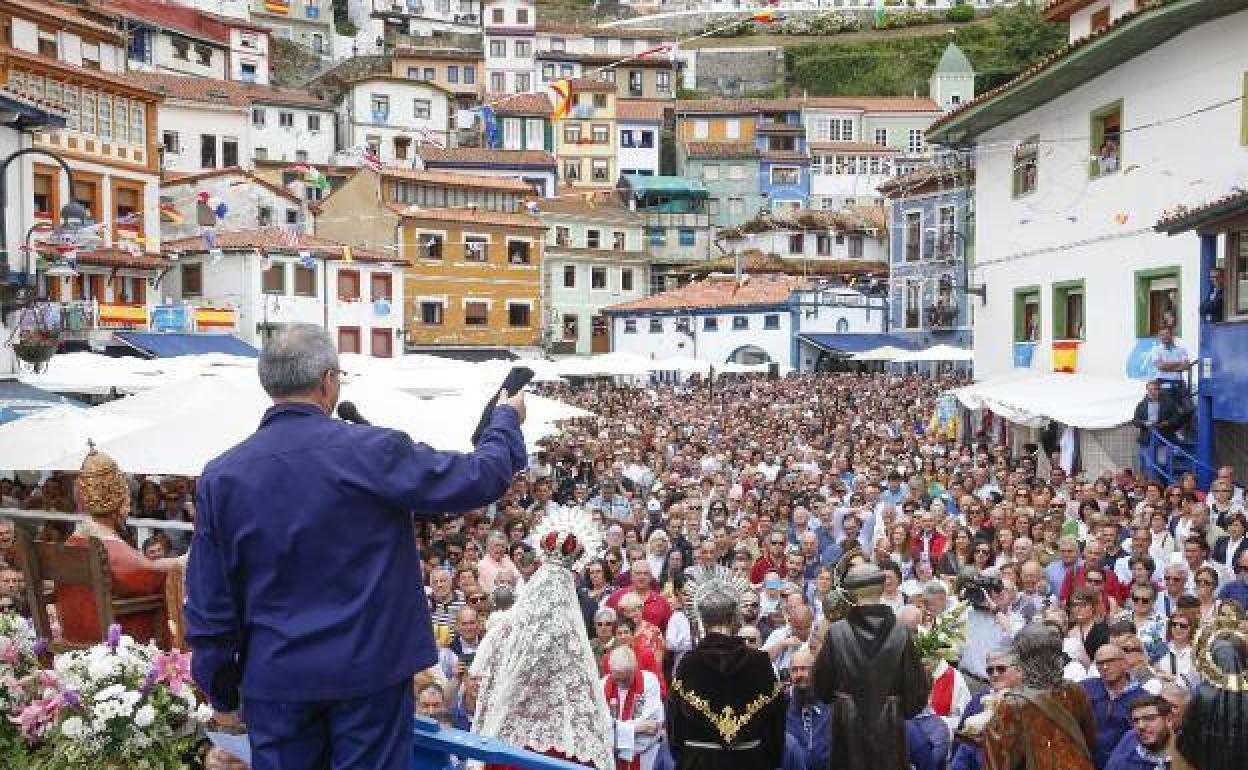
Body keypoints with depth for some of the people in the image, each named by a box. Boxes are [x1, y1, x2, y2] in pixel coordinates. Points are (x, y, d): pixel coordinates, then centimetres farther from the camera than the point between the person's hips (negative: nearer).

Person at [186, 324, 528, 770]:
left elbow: (209, 602, 0)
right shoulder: (373, 451, -14)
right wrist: (506, 418, 13)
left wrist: (221, 692, 11)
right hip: (370, 670, -2)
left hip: (276, 679, 3)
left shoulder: (221, 477, -4)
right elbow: (480, 479, -6)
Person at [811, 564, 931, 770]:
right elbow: (917, 686, -4)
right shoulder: (901, 633, -10)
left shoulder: (836, 633, -12)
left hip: (848, 726, 0)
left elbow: (821, 684, -2)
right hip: (890, 727, 1)